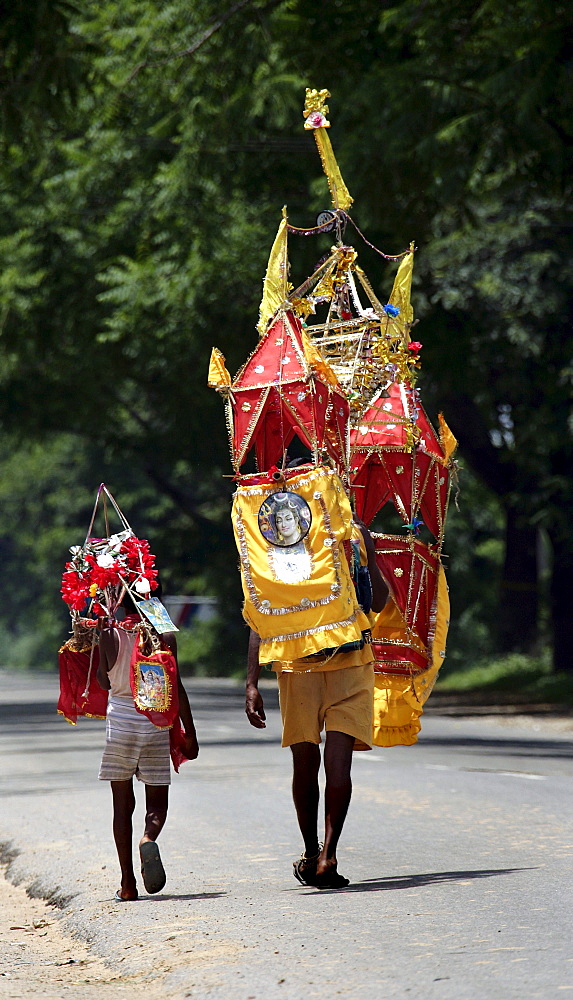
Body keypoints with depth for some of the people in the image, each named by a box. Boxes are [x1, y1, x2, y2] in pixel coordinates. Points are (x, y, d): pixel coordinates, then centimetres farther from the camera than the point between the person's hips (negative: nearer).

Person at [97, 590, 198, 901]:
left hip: (120, 721, 0)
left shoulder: (109, 636, -3)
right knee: (157, 803, 10)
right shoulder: (165, 637, -4)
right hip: (155, 721, 0)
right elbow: (176, 687, -4)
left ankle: (127, 883, 3)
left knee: (122, 805, 8)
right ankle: (149, 840, -25)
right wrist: (190, 733, 2)